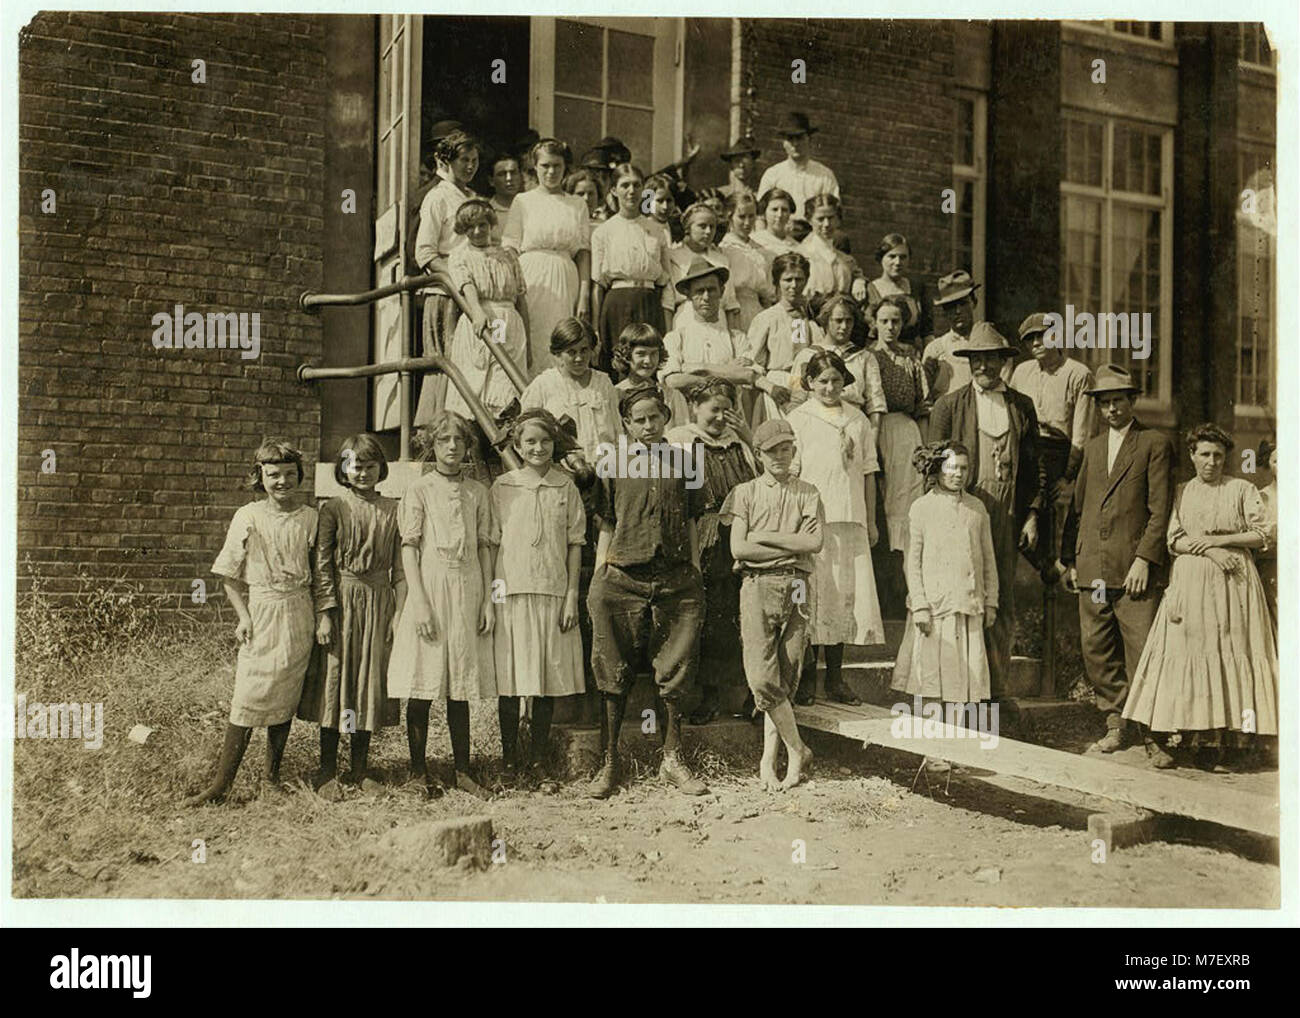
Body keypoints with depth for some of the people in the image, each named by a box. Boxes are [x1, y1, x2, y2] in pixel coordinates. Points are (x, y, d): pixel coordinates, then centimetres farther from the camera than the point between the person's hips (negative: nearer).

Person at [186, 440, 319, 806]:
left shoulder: (310, 518, 4)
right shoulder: (248, 517, -2)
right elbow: (229, 575, 3)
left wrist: (320, 617, 2)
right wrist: (243, 616, -6)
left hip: (299, 616, 2)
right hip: (261, 610, -2)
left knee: (286, 700, 9)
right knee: (247, 700, -5)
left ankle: (273, 775, 23)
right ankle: (221, 782, 3)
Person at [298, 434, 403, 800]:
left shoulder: (392, 511, 5)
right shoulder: (333, 508, -2)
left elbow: (399, 565, 6)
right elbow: (322, 564, -4)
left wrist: (400, 612, 0)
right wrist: (325, 612, -10)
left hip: (379, 604, 3)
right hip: (342, 601, -2)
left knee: (371, 681, 8)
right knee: (335, 679, 2)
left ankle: (359, 769, 20)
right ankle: (328, 772, 13)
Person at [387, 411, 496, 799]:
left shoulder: (477, 492, 10)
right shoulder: (419, 491, 0)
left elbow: (485, 548, 12)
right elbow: (408, 548, -4)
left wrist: (488, 600, 5)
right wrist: (420, 603, -12)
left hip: (467, 593, 3)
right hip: (430, 589, -3)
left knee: (461, 686, 8)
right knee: (422, 685, 1)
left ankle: (463, 770, 16)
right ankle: (418, 770, 13)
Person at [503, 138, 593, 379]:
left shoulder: (578, 205, 14)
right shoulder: (523, 201, 8)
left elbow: (584, 252, 10)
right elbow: (509, 252, 3)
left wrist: (584, 295, 0)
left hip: (566, 285, 2)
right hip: (532, 284, -2)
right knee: (532, 348, -7)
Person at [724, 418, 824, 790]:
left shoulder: (807, 493, 12)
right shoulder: (745, 493, 9)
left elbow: (815, 542, -3)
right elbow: (738, 548, -3)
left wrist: (763, 537, -5)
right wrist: (791, 546, -4)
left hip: (797, 588, 1)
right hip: (757, 586, -1)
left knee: (786, 680, 2)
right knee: (761, 678, -10)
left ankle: (769, 760, 11)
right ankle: (797, 751, 6)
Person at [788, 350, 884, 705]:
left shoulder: (858, 419, 14)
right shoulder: (798, 419, 3)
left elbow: (868, 473, 16)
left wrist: (871, 521, 13)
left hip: (850, 519, 4)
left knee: (846, 594, 3)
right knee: (812, 594, -4)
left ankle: (835, 677, 12)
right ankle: (807, 676, 6)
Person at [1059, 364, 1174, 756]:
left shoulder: (1154, 444, 2)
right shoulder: (1092, 448, 19)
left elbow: (1160, 509, -4)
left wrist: (1144, 559, -12)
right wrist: (1069, 559, 13)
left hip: (1133, 567, -5)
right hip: (1092, 568, 5)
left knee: (1142, 651, -6)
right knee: (1095, 649, 6)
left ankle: (1153, 733, 2)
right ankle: (1115, 723, 19)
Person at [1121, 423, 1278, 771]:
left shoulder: (1243, 489, 9)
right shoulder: (1181, 493, 13)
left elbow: (1261, 534, 2)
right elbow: (1174, 541, 4)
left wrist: (1215, 540, -7)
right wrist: (1209, 552, -11)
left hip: (1233, 586, -1)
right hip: (1190, 584, 1)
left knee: (1230, 657, -6)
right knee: (1186, 655, -8)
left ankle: (1228, 745, -4)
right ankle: (1194, 739, -6)